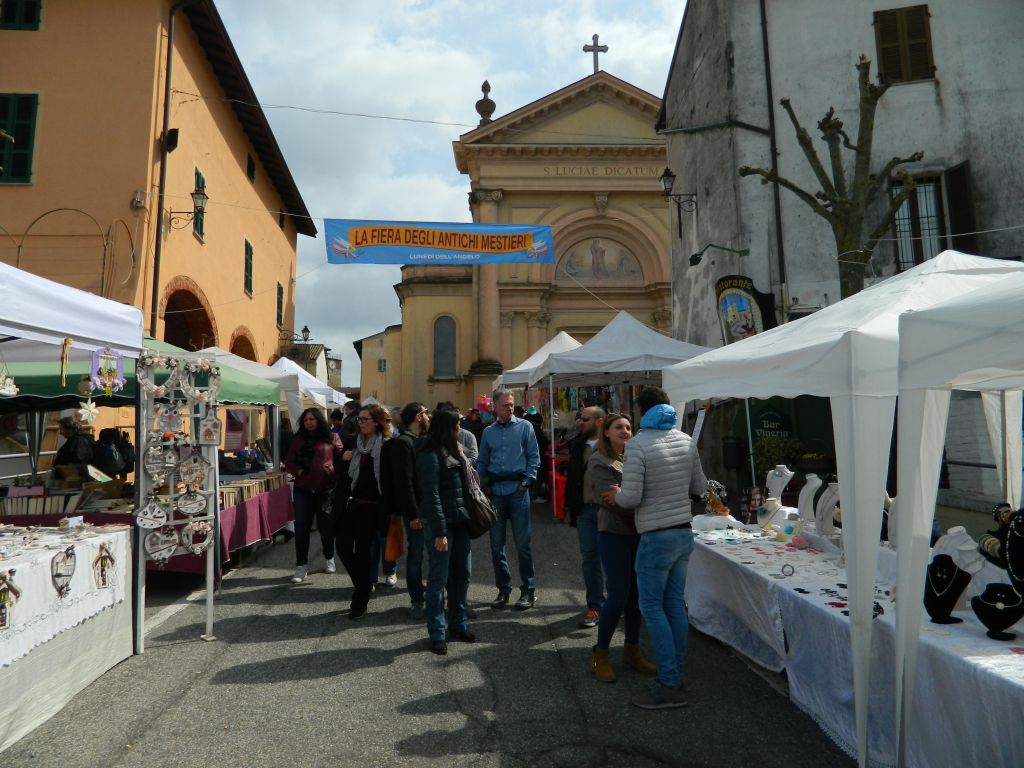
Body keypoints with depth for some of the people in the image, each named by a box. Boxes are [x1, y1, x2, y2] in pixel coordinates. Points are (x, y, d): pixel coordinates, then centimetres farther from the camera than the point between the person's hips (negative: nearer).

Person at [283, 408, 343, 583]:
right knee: (301, 528, 1)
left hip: (325, 489, -2)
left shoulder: (331, 438, 1)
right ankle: (301, 566, 11)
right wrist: (298, 471, -7)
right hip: (303, 490, 2)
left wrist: (333, 473, -18)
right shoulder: (298, 439, 9)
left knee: (326, 526, 10)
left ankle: (330, 559, 31)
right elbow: (289, 462, 11)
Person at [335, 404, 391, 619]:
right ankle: (363, 583, 32)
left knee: (362, 552, 1)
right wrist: (343, 459, -5)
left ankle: (360, 603, 17)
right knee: (343, 547, 6)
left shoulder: (386, 447, -9)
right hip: (353, 504, 6)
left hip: (372, 507, -5)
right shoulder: (356, 444, 8)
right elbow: (346, 474, 15)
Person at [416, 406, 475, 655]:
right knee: (438, 579, 3)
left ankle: (458, 625, 30)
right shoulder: (430, 455, -14)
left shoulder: (454, 449, 11)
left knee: (462, 575, 15)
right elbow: (431, 496, -17)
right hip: (441, 524, -8)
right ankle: (437, 633, 16)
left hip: (460, 521, 8)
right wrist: (439, 532, -18)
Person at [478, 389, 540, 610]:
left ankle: (528, 590, 12)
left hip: (517, 489, -3)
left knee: (522, 542, -1)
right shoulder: (488, 432, 11)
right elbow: (482, 462, 15)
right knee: (497, 544, 8)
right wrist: (484, 485, 4)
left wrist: (526, 481, -8)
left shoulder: (524, 427, 3)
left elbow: (534, 457, 1)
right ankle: (503, 589, 20)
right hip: (495, 492, 3)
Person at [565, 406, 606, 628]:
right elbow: (571, 477, 12)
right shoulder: (577, 445, 7)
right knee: (589, 559, 9)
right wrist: (570, 508, 11)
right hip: (585, 509, 5)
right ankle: (595, 606, 20)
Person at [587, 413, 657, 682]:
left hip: (637, 531, 6)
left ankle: (632, 650, 28)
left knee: (636, 593, 11)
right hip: (614, 532, -5)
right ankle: (600, 655, 12)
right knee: (619, 594, -5)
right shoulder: (598, 461, -7)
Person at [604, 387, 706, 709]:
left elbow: (631, 498, -18)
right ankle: (674, 677, 23)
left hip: (656, 537, -7)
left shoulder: (638, 444, -16)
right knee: (675, 604, 14)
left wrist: (616, 495, 3)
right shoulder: (686, 441, 5)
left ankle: (670, 686, 7)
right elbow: (699, 487, 13)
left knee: (652, 607, 3)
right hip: (684, 533, 7)